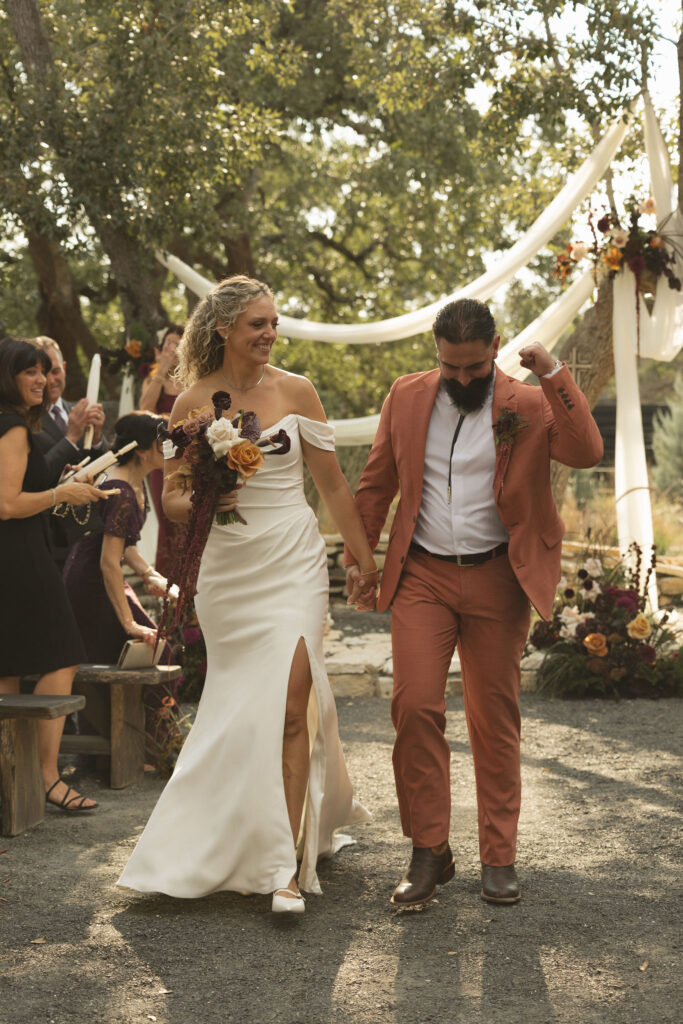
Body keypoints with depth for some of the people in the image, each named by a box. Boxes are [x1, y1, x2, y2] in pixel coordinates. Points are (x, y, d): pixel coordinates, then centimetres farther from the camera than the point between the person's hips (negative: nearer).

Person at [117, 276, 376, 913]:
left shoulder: (295, 391, 2)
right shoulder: (191, 403, 2)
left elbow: (332, 484, 8)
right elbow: (170, 499, 6)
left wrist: (366, 558, 11)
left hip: (293, 560, -1)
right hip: (227, 567, 2)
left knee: (289, 702, -13)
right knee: (242, 703, 8)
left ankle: (288, 866, -11)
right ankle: (311, 821, 32)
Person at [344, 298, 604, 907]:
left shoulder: (529, 405, 0)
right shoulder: (408, 396, 7)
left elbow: (587, 452, -17)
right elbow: (376, 483, 14)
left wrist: (555, 376, -21)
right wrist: (357, 556, 9)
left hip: (497, 579, -1)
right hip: (421, 576, 1)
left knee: (495, 718, 5)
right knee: (415, 707, -10)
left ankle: (499, 856, 15)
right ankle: (430, 852, 1)